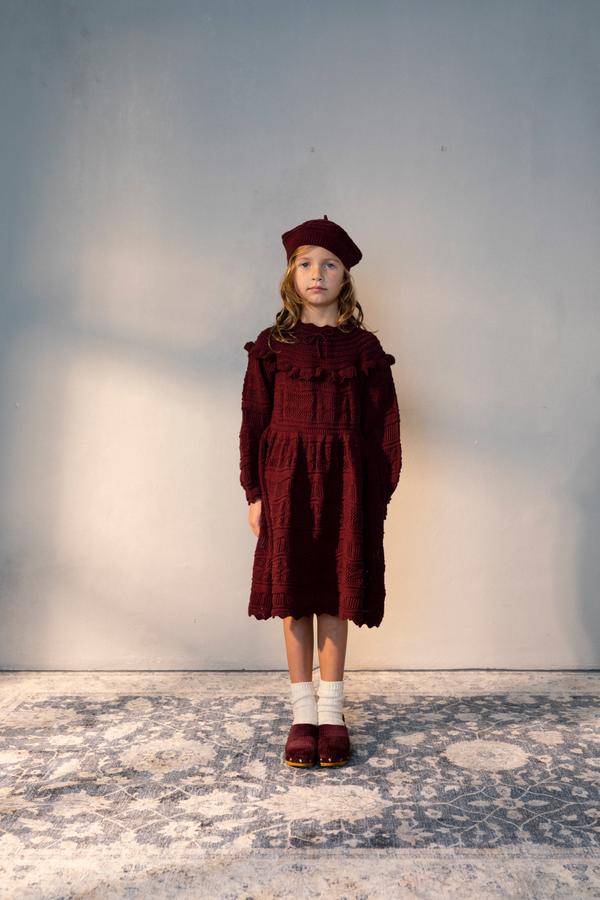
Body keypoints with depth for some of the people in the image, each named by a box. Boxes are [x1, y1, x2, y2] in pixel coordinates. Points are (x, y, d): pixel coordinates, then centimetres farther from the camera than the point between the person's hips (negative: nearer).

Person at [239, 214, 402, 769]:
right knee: (293, 596, 5)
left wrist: (379, 493, -2)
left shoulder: (363, 347, 5)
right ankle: (302, 714, 19)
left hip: (344, 482, 0)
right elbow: (254, 421, 4)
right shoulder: (272, 345, 5)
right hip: (286, 479, 1)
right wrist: (254, 491, -1)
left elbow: (383, 425, 4)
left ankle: (332, 713, 19)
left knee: (336, 595, 5)